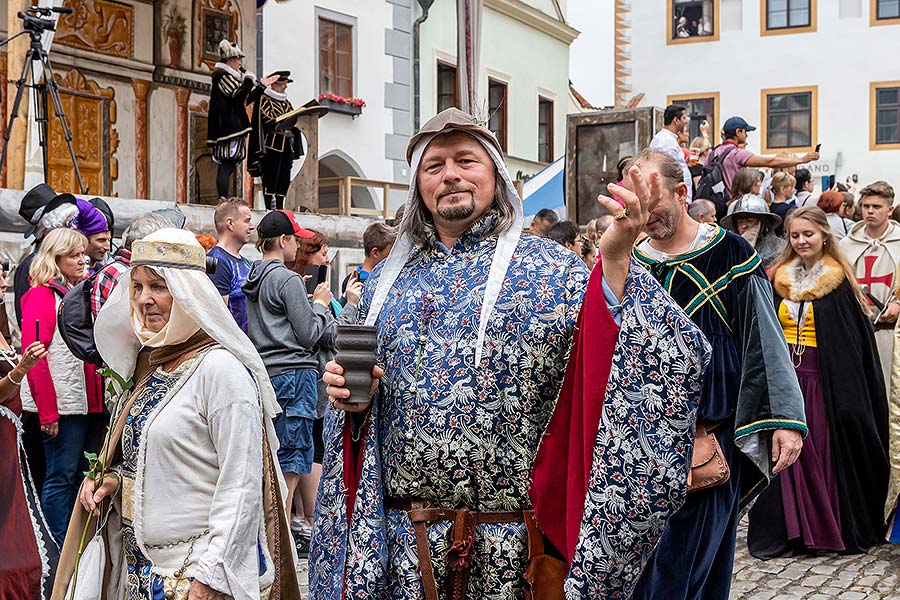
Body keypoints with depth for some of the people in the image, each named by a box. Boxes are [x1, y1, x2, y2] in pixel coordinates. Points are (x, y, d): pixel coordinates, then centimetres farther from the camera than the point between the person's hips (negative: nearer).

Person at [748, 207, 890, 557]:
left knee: (827, 452, 0)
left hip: (823, 380, -3)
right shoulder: (778, 279, 10)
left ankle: (839, 529, 14)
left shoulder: (839, 282, -2)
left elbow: (857, 338, -5)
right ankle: (789, 529, 10)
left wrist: (847, 390, -12)